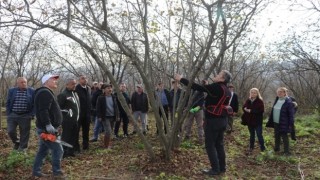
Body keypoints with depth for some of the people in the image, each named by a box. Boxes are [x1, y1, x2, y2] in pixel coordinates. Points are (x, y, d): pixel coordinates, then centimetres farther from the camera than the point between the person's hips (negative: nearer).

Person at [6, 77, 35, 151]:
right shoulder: (11, 91, 5)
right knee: (11, 131, 1)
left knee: (24, 133, 4)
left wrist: (32, 115, -6)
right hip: (13, 115, 2)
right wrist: (8, 114, 3)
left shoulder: (32, 91, -2)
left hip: (25, 116, -2)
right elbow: (8, 103, 10)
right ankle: (16, 142, 28)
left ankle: (22, 148, 17)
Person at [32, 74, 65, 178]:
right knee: (58, 150, -5)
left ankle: (36, 172, 25)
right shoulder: (45, 92, -16)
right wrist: (48, 124, -31)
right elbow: (43, 110, -27)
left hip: (45, 128, 11)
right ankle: (57, 172, 5)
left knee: (43, 150, 17)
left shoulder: (46, 92, 19)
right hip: (47, 129, -11)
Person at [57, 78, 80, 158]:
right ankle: (64, 153, 9)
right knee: (66, 136, -1)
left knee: (73, 136, 14)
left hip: (75, 119, 9)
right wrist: (67, 112, -15)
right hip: (68, 120, -9)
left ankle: (71, 151, 26)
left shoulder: (75, 94, 15)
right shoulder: (63, 95, -13)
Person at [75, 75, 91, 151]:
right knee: (76, 130, 4)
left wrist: (90, 110, 10)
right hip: (78, 113, -6)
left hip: (87, 113, 6)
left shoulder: (89, 88, 10)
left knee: (86, 130, 14)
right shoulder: (76, 88, -11)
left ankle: (86, 145, 25)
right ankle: (76, 147, 13)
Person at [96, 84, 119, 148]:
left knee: (110, 132, 12)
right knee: (108, 131, -12)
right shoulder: (101, 98, -7)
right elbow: (98, 108, -6)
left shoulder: (113, 97, 7)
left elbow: (116, 107, 12)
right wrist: (99, 116, -12)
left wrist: (117, 115, 7)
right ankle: (106, 145, 4)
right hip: (105, 117, -5)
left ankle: (106, 143, 28)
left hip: (112, 117, 5)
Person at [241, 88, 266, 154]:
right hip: (250, 120, 5)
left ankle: (262, 148, 16)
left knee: (259, 135, 0)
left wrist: (251, 111, -22)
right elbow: (243, 107, 7)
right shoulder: (248, 100, 5)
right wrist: (246, 109, -17)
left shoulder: (260, 101, -11)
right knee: (252, 135, 17)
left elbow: (261, 110, -20)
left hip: (257, 121, -5)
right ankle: (251, 148, 29)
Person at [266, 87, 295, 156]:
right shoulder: (277, 100, 5)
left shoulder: (288, 102, -17)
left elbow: (291, 114, -15)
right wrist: (270, 121, 12)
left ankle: (286, 151, 19)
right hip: (275, 122, 7)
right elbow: (273, 111, 12)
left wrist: (290, 124, -17)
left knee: (284, 137, 5)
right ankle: (276, 148, 34)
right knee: (276, 136, 18)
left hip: (283, 123, -7)